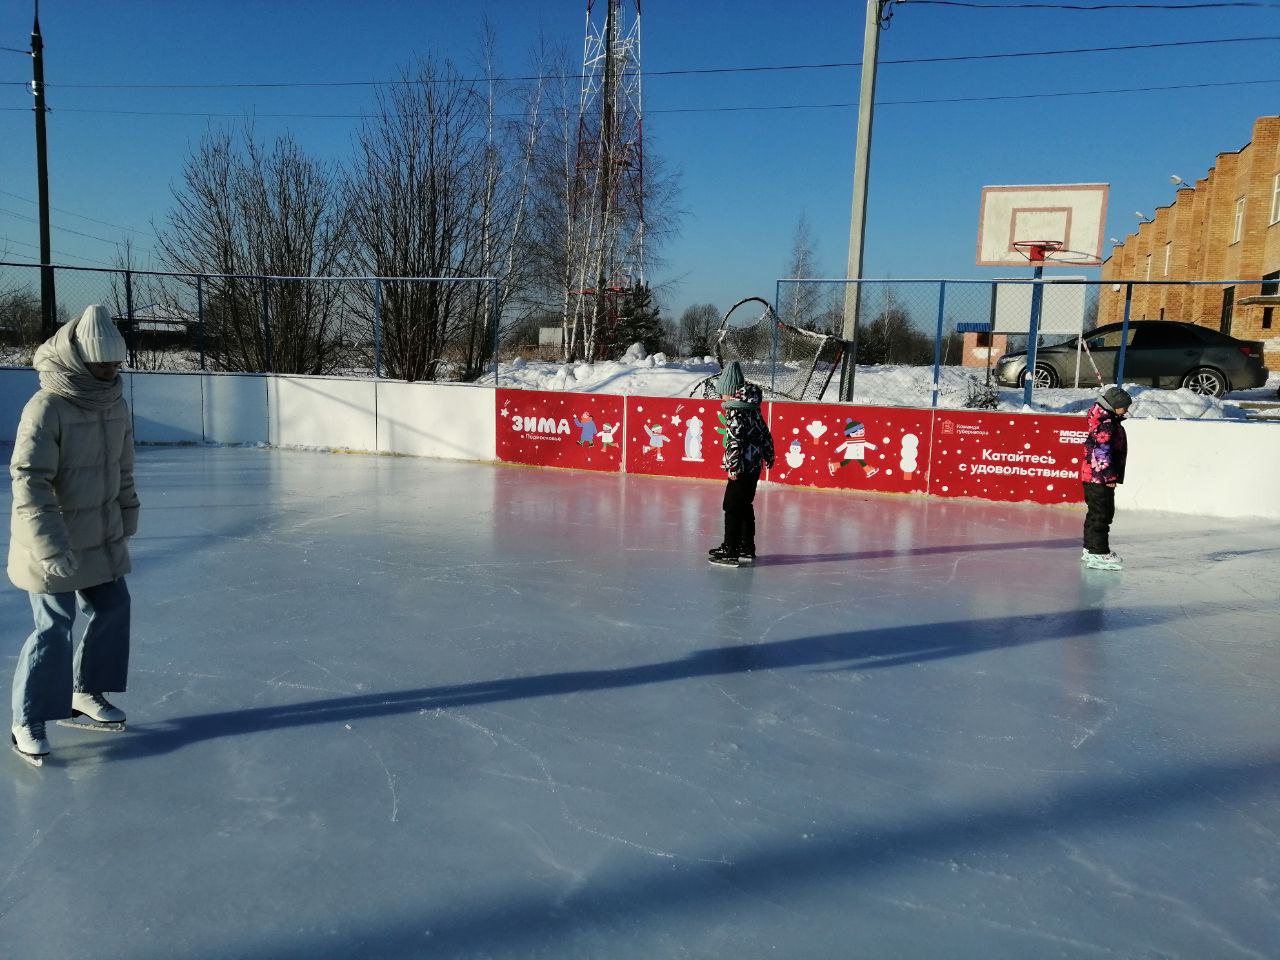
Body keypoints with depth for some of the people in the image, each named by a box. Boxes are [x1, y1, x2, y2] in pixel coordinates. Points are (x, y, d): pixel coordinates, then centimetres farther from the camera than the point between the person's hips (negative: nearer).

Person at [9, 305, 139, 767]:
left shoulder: (114, 403, 2)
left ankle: (86, 695, 32)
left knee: (113, 607, 12)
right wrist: (51, 547, -29)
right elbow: (29, 481, -24)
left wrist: (126, 516, 17)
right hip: (52, 544, -7)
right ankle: (26, 723, 14)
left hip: (101, 538, 8)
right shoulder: (46, 408, -21)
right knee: (54, 626, -3)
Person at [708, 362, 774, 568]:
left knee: (732, 507, -4)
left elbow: (735, 440, -22)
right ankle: (747, 548, 23)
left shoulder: (735, 410, -15)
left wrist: (733, 466, -21)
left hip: (743, 467, -9)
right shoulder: (751, 407, 12)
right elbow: (764, 432, 21)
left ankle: (730, 552, -2)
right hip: (755, 465, 9)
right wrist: (768, 455, 32)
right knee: (745, 506, 16)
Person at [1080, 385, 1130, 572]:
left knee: (1096, 513, 17)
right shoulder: (1106, 424, -16)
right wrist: (1110, 476, -20)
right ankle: (1098, 554, -8)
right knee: (1101, 514, -9)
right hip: (1099, 478, -11)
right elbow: (1102, 452, -22)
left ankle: (1090, 548, 26)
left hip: (1093, 477, 11)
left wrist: (1110, 476, 24)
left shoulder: (1107, 421, 17)